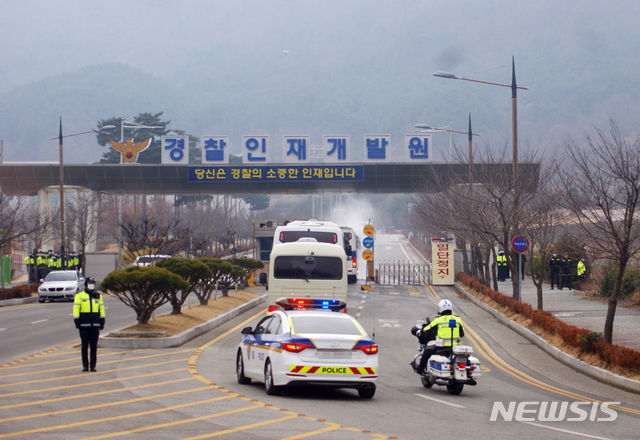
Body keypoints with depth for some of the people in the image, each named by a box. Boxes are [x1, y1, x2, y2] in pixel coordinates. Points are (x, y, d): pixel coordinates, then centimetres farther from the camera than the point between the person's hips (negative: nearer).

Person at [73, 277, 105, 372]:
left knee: (94, 346, 1)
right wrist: (77, 321, -8)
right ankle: (85, 366, 6)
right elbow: (76, 309, 0)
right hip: (84, 325, -2)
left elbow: (101, 309, 16)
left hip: (95, 325, 2)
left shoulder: (98, 295, 14)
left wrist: (102, 321, 10)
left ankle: (93, 365, 5)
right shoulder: (79, 296, 4)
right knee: (85, 346, 1)